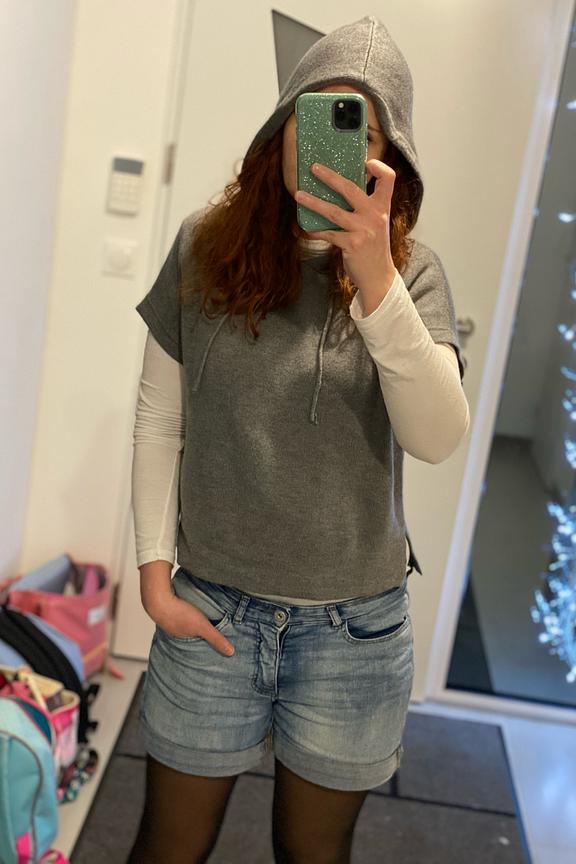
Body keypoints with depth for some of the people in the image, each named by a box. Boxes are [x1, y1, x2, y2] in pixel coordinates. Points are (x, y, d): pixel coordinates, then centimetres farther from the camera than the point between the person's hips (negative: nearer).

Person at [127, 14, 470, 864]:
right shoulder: (206, 246, -3)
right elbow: (159, 419, 0)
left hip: (356, 625, 1)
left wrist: (375, 279, -29)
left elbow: (438, 437, -18)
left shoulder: (413, 270, -5)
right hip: (211, 606, 0)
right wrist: (155, 572, -4)